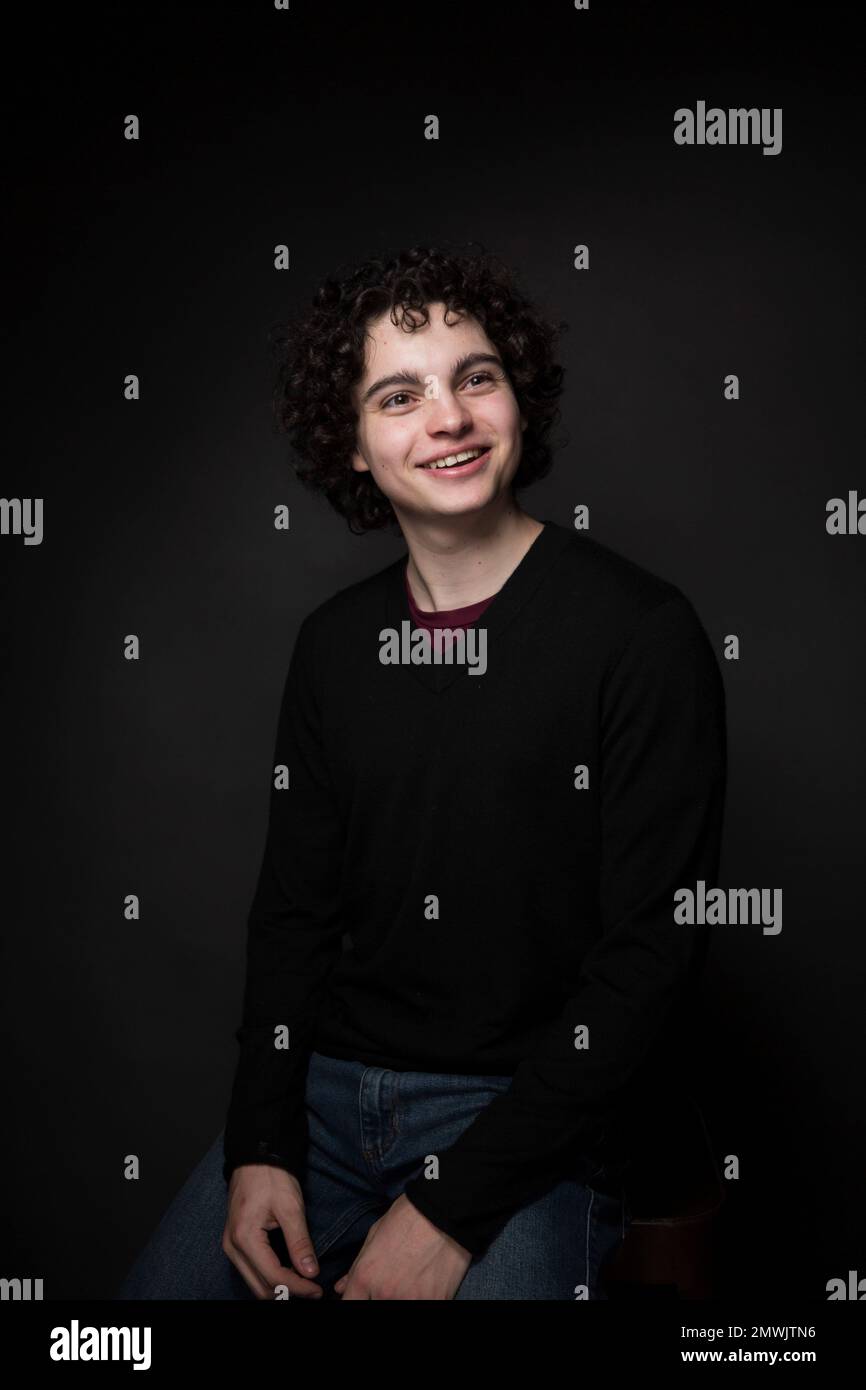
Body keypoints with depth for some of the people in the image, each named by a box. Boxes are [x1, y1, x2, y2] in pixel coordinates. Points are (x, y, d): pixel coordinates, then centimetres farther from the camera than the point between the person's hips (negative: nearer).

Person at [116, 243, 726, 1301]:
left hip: (529, 1111, -4)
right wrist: (260, 1145, -3)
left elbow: (651, 951, -14)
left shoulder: (642, 632, -11)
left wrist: (453, 1207, -16)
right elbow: (293, 905, 10)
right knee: (162, 1285, 1)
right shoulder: (335, 641, 6)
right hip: (326, 1089, 5)